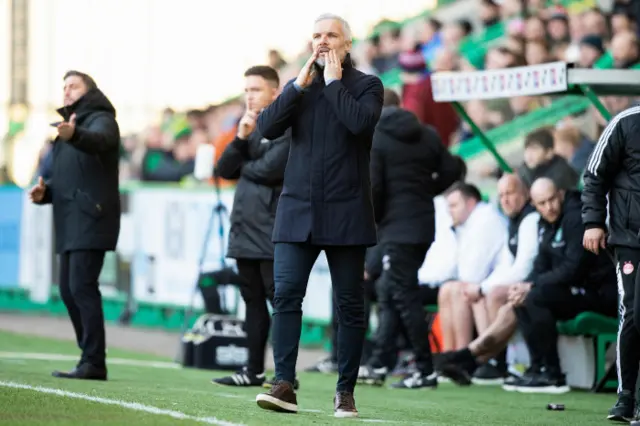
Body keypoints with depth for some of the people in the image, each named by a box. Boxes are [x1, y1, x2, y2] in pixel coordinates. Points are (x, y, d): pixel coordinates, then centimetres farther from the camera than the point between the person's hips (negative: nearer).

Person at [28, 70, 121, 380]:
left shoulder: (100, 120, -3)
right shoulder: (68, 126, 24)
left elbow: (98, 140, -29)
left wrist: (73, 135, -50)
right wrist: (44, 192, 5)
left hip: (90, 218, -9)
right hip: (70, 221, 9)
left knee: (82, 286, -15)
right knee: (69, 289, 7)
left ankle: (93, 362, -15)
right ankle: (90, 358, 11)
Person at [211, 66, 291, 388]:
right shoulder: (253, 127, 17)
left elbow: (270, 170, -18)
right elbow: (224, 170, 10)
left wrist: (242, 166, 1)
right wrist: (241, 139, -5)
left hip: (272, 233, -8)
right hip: (244, 230, 8)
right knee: (253, 301, 11)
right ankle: (254, 370, 16)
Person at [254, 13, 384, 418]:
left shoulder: (366, 85, 3)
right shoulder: (299, 85, 14)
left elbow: (360, 121, -18)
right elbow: (267, 127, 0)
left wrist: (333, 82, -8)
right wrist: (300, 85, -4)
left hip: (345, 213, -3)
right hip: (298, 210, 3)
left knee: (350, 304, 2)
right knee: (286, 294, -10)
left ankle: (346, 391, 9)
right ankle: (285, 385, -12)